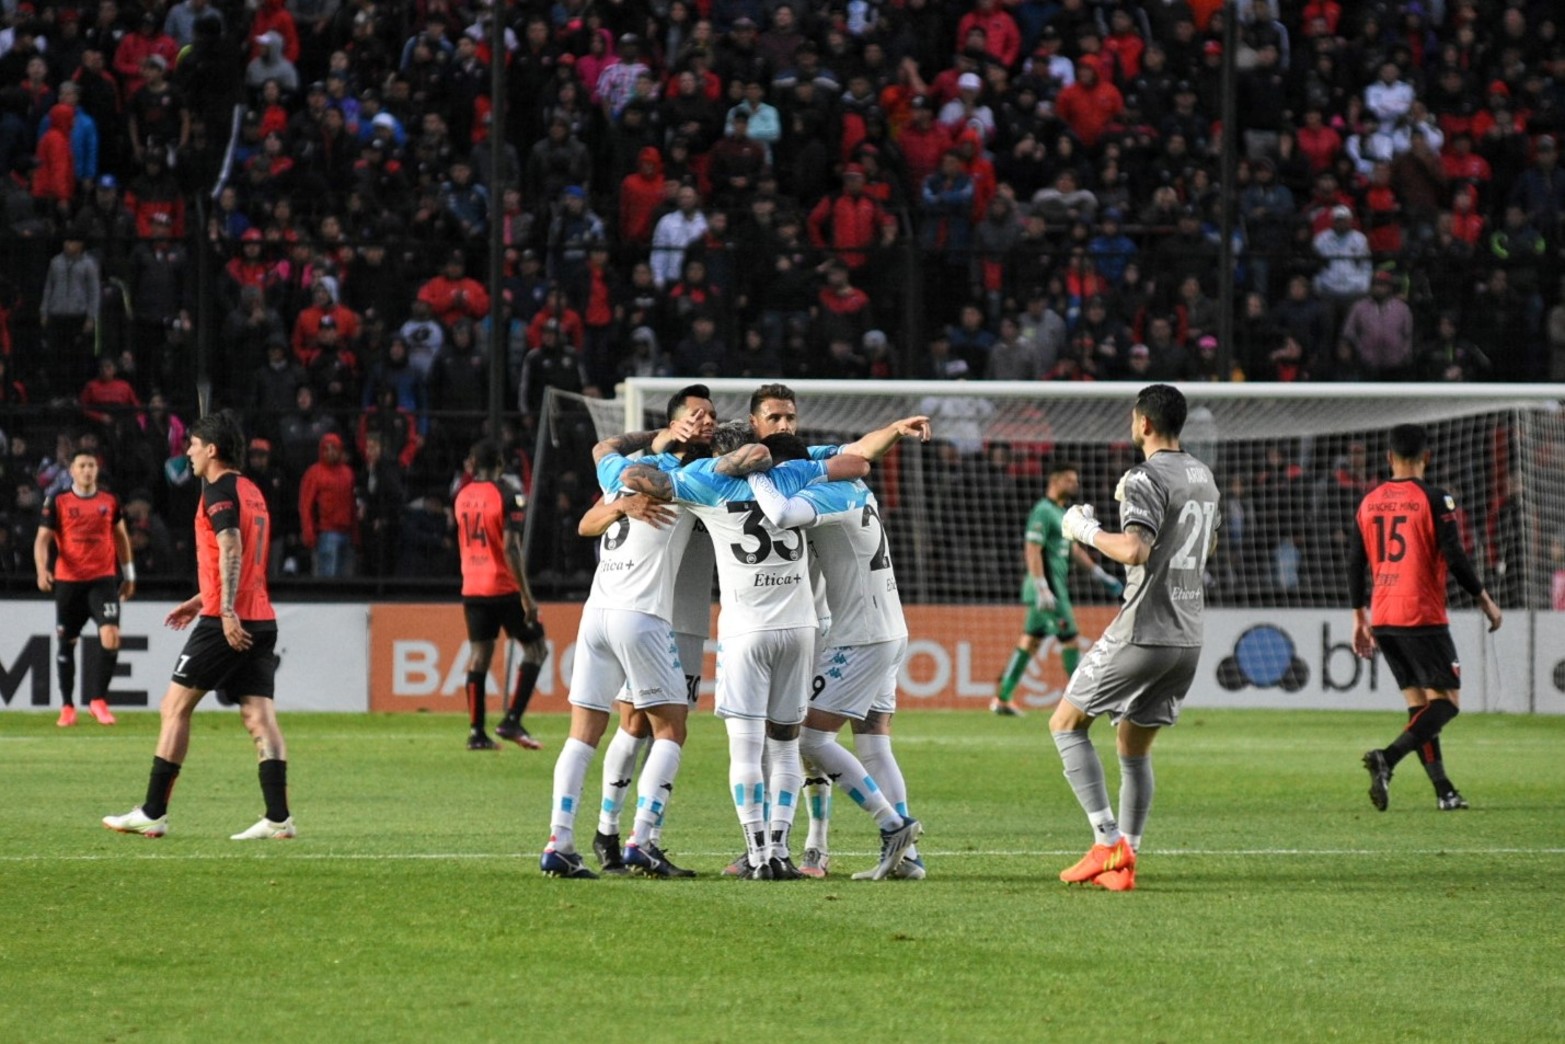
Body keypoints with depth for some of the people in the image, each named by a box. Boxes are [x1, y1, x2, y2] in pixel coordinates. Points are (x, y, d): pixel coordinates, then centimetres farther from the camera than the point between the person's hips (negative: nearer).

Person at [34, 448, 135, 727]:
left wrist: (128, 574, 20)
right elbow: (43, 539, -4)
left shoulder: (109, 501, 6)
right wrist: (42, 569, -21)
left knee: (111, 638, -16)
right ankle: (67, 706, 17)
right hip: (68, 581, -1)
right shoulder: (58, 502, -1)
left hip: (103, 580, 1)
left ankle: (98, 699, -1)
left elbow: (121, 536, 19)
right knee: (66, 643, 5)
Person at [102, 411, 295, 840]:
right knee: (259, 716, 1)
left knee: (175, 706, 0)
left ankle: (152, 813, 1)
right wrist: (201, 601, 34)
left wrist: (226, 610, -29)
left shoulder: (219, 490, -8)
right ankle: (278, 817, -10)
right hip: (260, 620, 8)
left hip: (227, 623, -8)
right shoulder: (250, 491, 20)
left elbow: (231, 550, -22)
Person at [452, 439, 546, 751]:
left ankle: (476, 732, 1)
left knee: (479, 655, 7)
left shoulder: (463, 496, 7)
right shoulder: (508, 495, -11)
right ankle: (511, 720, -7)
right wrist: (526, 595, -18)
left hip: (472, 588, 6)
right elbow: (510, 548, -19)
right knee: (535, 648, 5)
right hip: (504, 586, -6)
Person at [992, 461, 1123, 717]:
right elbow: (1032, 550, -20)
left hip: (1055, 587, 10)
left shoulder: (1061, 512, 18)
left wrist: (1099, 573, 29)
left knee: (1030, 641, 10)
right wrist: (1042, 589, -26)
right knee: (1069, 639, -5)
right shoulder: (1043, 512, -13)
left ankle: (1002, 699, 12)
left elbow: (1072, 547, 28)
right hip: (1048, 585, -10)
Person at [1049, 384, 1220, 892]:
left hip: (1143, 634, -8)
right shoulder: (1203, 477, 14)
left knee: (1067, 725, 3)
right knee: (1135, 750, 15)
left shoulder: (1147, 478, -14)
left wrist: (1087, 530, -10)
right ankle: (1124, 863, 9)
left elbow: (1134, 550, -27)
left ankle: (1108, 842, -9)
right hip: (1188, 636, 8)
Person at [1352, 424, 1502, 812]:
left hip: (1383, 618, 6)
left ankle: (1444, 791, 8)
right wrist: (1485, 600, 1)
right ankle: (1387, 758, -24)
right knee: (1444, 701, -2)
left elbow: (1356, 565, 11)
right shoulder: (1434, 499, -9)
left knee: (1419, 703, 12)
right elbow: (1455, 558, -12)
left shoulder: (1369, 503, 8)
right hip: (1422, 616, -6)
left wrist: (1360, 618, 20)